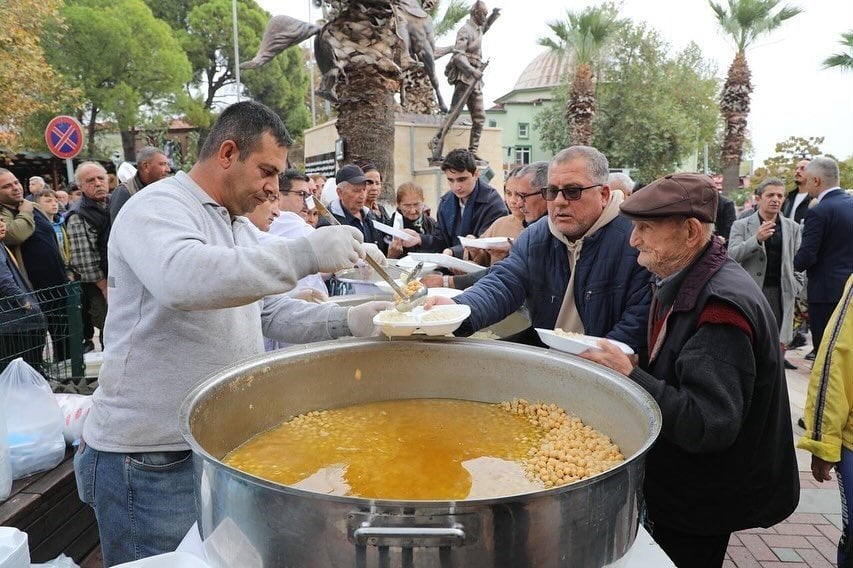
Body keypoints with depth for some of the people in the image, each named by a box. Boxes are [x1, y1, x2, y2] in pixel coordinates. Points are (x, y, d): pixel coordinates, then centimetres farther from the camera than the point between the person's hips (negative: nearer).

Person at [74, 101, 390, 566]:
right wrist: (306, 253, -37)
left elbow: (269, 311, 11)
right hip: (151, 459, -8)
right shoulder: (157, 208, -15)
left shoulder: (236, 223, 12)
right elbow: (182, 279, -38)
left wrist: (346, 321, -4)